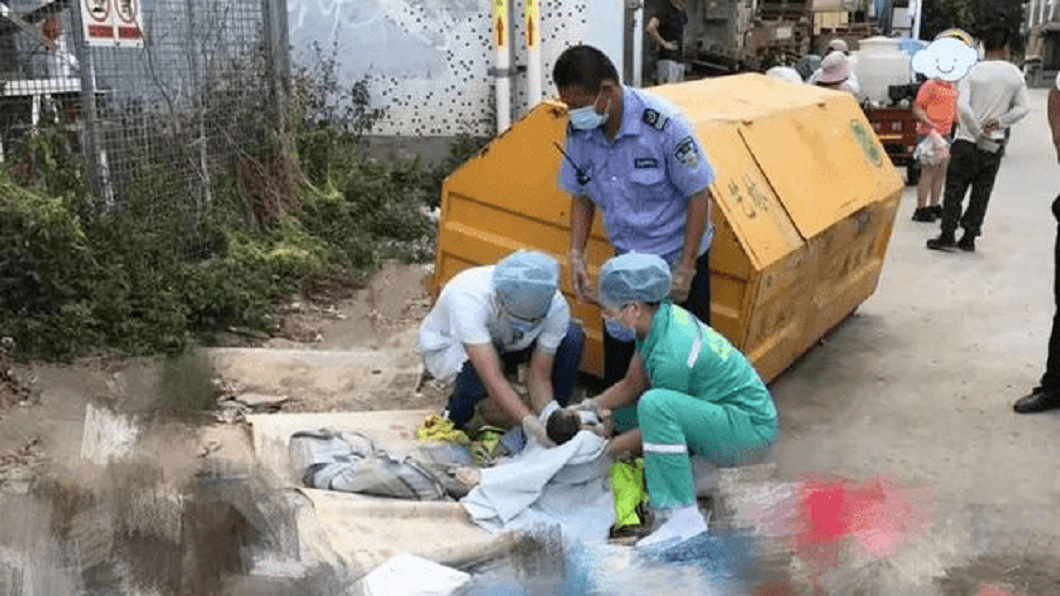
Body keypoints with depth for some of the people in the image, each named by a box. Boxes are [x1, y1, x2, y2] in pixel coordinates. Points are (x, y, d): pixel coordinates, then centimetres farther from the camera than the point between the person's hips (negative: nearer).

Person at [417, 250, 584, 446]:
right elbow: (492, 378, -46)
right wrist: (528, 421, -54)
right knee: (476, 372, -40)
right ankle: (453, 420, -6)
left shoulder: (556, 307, -28)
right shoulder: (468, 297, -42)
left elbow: (539, 377, -20)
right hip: (447, 345, -3)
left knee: (572, 337, -21)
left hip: (502, 345, 4)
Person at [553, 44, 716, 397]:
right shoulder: (579, 132, -10)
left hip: (677, 257, -5)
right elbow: (581, 196, 5)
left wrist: (685, 268, -17)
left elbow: (698, 195, -18)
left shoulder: (663, 124, -26)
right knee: (618, 341, 12)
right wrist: (576, 255, -7)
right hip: (628, 259, 5)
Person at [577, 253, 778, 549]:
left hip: (751, 429, -9)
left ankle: (683, 516, -25)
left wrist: (604, 447, -10)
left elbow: (658, 416, -17)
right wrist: (595, 405, -5)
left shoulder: (671, 354, -29)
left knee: (654, 403, -34)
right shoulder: (661, 316, -4)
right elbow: (632, 383, 7)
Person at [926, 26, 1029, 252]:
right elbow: (1021, 108, 4)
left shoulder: (973, 71, -8)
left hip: (968, 142, -3)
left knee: (954, 189, 4)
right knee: (982, 192, 9)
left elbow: (963, 107, -17)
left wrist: (978, 132, -10)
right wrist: (999, 122, 0)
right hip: (995, 144, 3)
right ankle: (969, 238, 11)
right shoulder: (1015, 74, 3)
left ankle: (947, 235, 3)